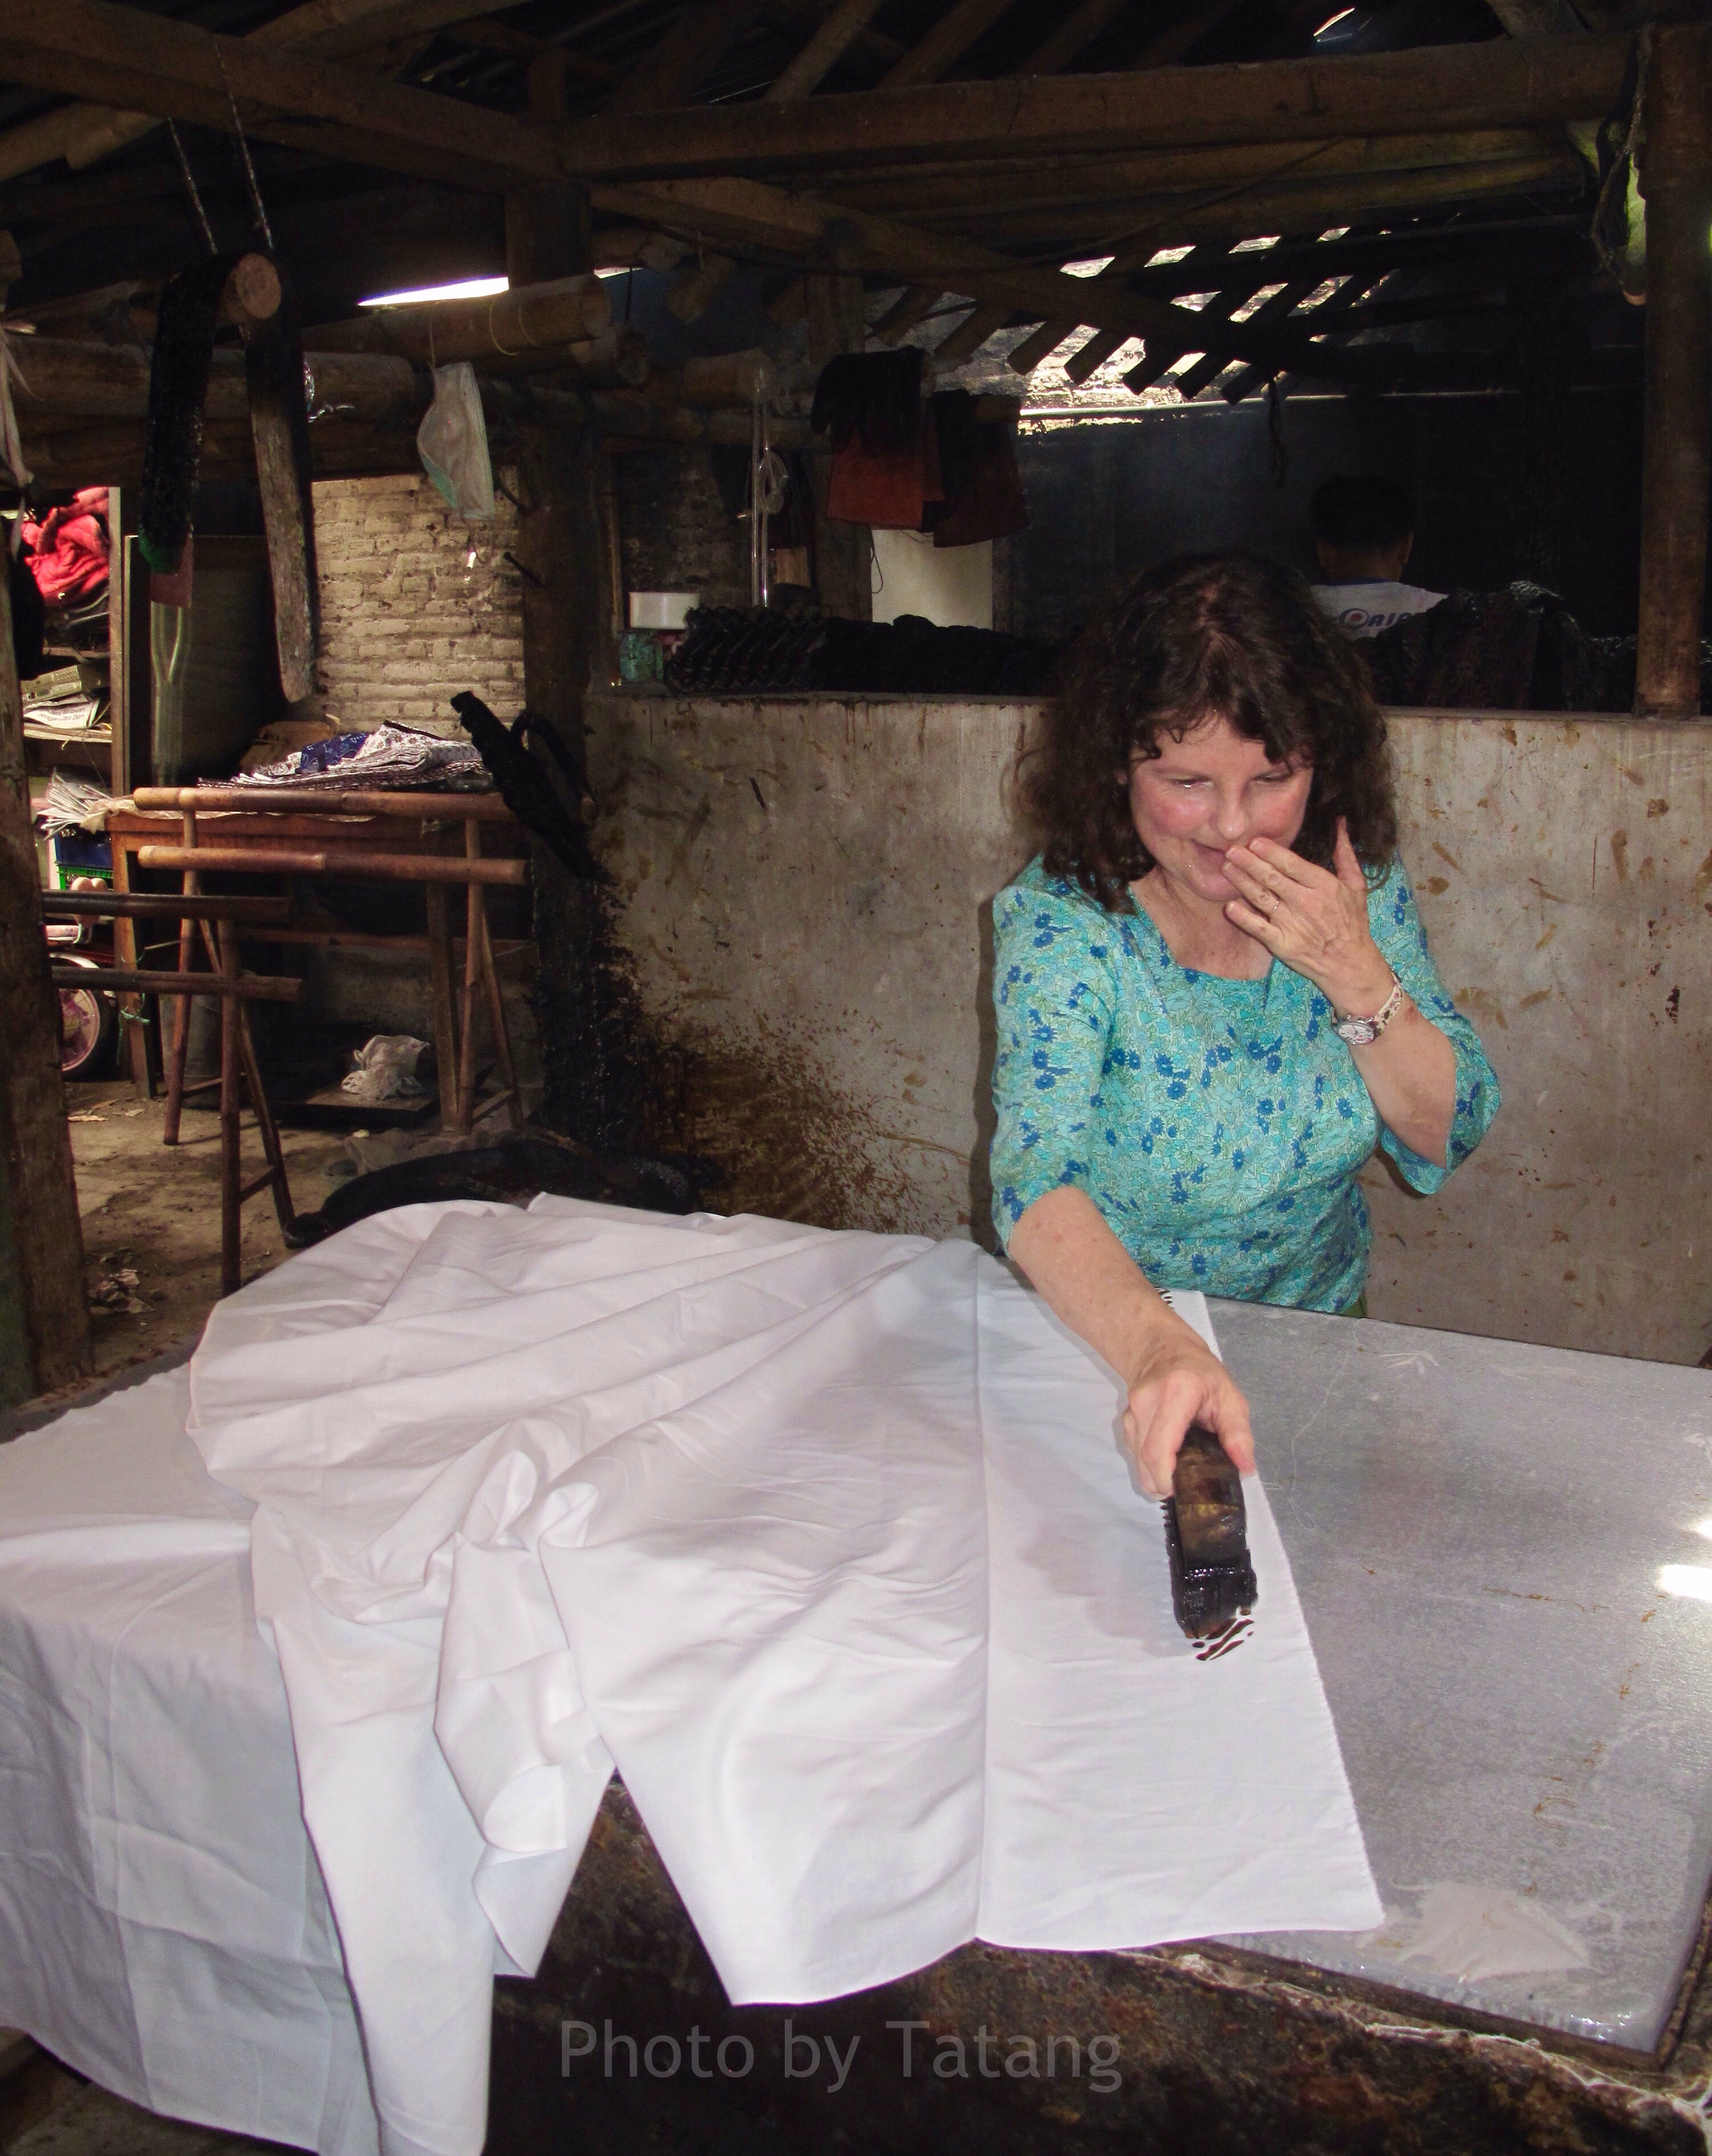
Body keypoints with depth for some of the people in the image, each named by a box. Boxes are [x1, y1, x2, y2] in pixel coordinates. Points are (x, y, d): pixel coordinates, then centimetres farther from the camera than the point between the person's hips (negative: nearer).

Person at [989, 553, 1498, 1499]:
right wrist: (1160, 1347, -50)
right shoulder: (1063, 918, -19)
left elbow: (1445, 1140, -3)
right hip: (1108, 1342, -2)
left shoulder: (1358, 885, -7)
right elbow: (1038, 1182, -31)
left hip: (1319, 1336, 2)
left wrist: (1355, 973, -20)